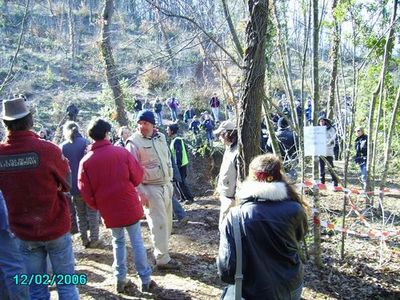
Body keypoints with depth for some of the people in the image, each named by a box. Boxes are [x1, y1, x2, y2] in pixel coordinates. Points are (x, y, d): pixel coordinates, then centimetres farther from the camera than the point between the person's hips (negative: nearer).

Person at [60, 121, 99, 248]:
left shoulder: (62, 147, 1)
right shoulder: (85, 143, -6)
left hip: (74, 186, 3)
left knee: (80, 214, 15)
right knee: (92, 213, 8)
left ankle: (84, 240, 18)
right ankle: (94, 240, 10)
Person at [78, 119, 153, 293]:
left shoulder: (86, 161, -6)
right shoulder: (122, 152, -11)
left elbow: (85, 191, -3)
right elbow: (138, 176, -4)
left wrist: (97, 206, 13)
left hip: (108, 210, 2)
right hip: (129, 205, -2)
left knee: (118, 242, 21)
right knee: (137, 241, 9)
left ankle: (120, 279, 22)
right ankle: (145, 280, 16)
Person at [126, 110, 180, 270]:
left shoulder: (161, 137, 7)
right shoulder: (134, 142, -12)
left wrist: (170, 181, 16)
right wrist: (140, 192, -18)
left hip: (166, 185, 7)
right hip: (150, 188, -7)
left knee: (167, 221, 15)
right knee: (158, 223, -4)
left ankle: (161, 250, 32)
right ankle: (163, 259, 7)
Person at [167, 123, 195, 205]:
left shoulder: (177, 140, -18)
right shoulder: (175, 140, 12)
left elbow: (178, 153, -24)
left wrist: (177, 165, -24)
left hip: (180, 165, -10)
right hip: (179, 164, 10)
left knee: (181, 182, -4)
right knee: (178, 182, 15)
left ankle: (190, 198, 5)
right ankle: (183, 197, 23)